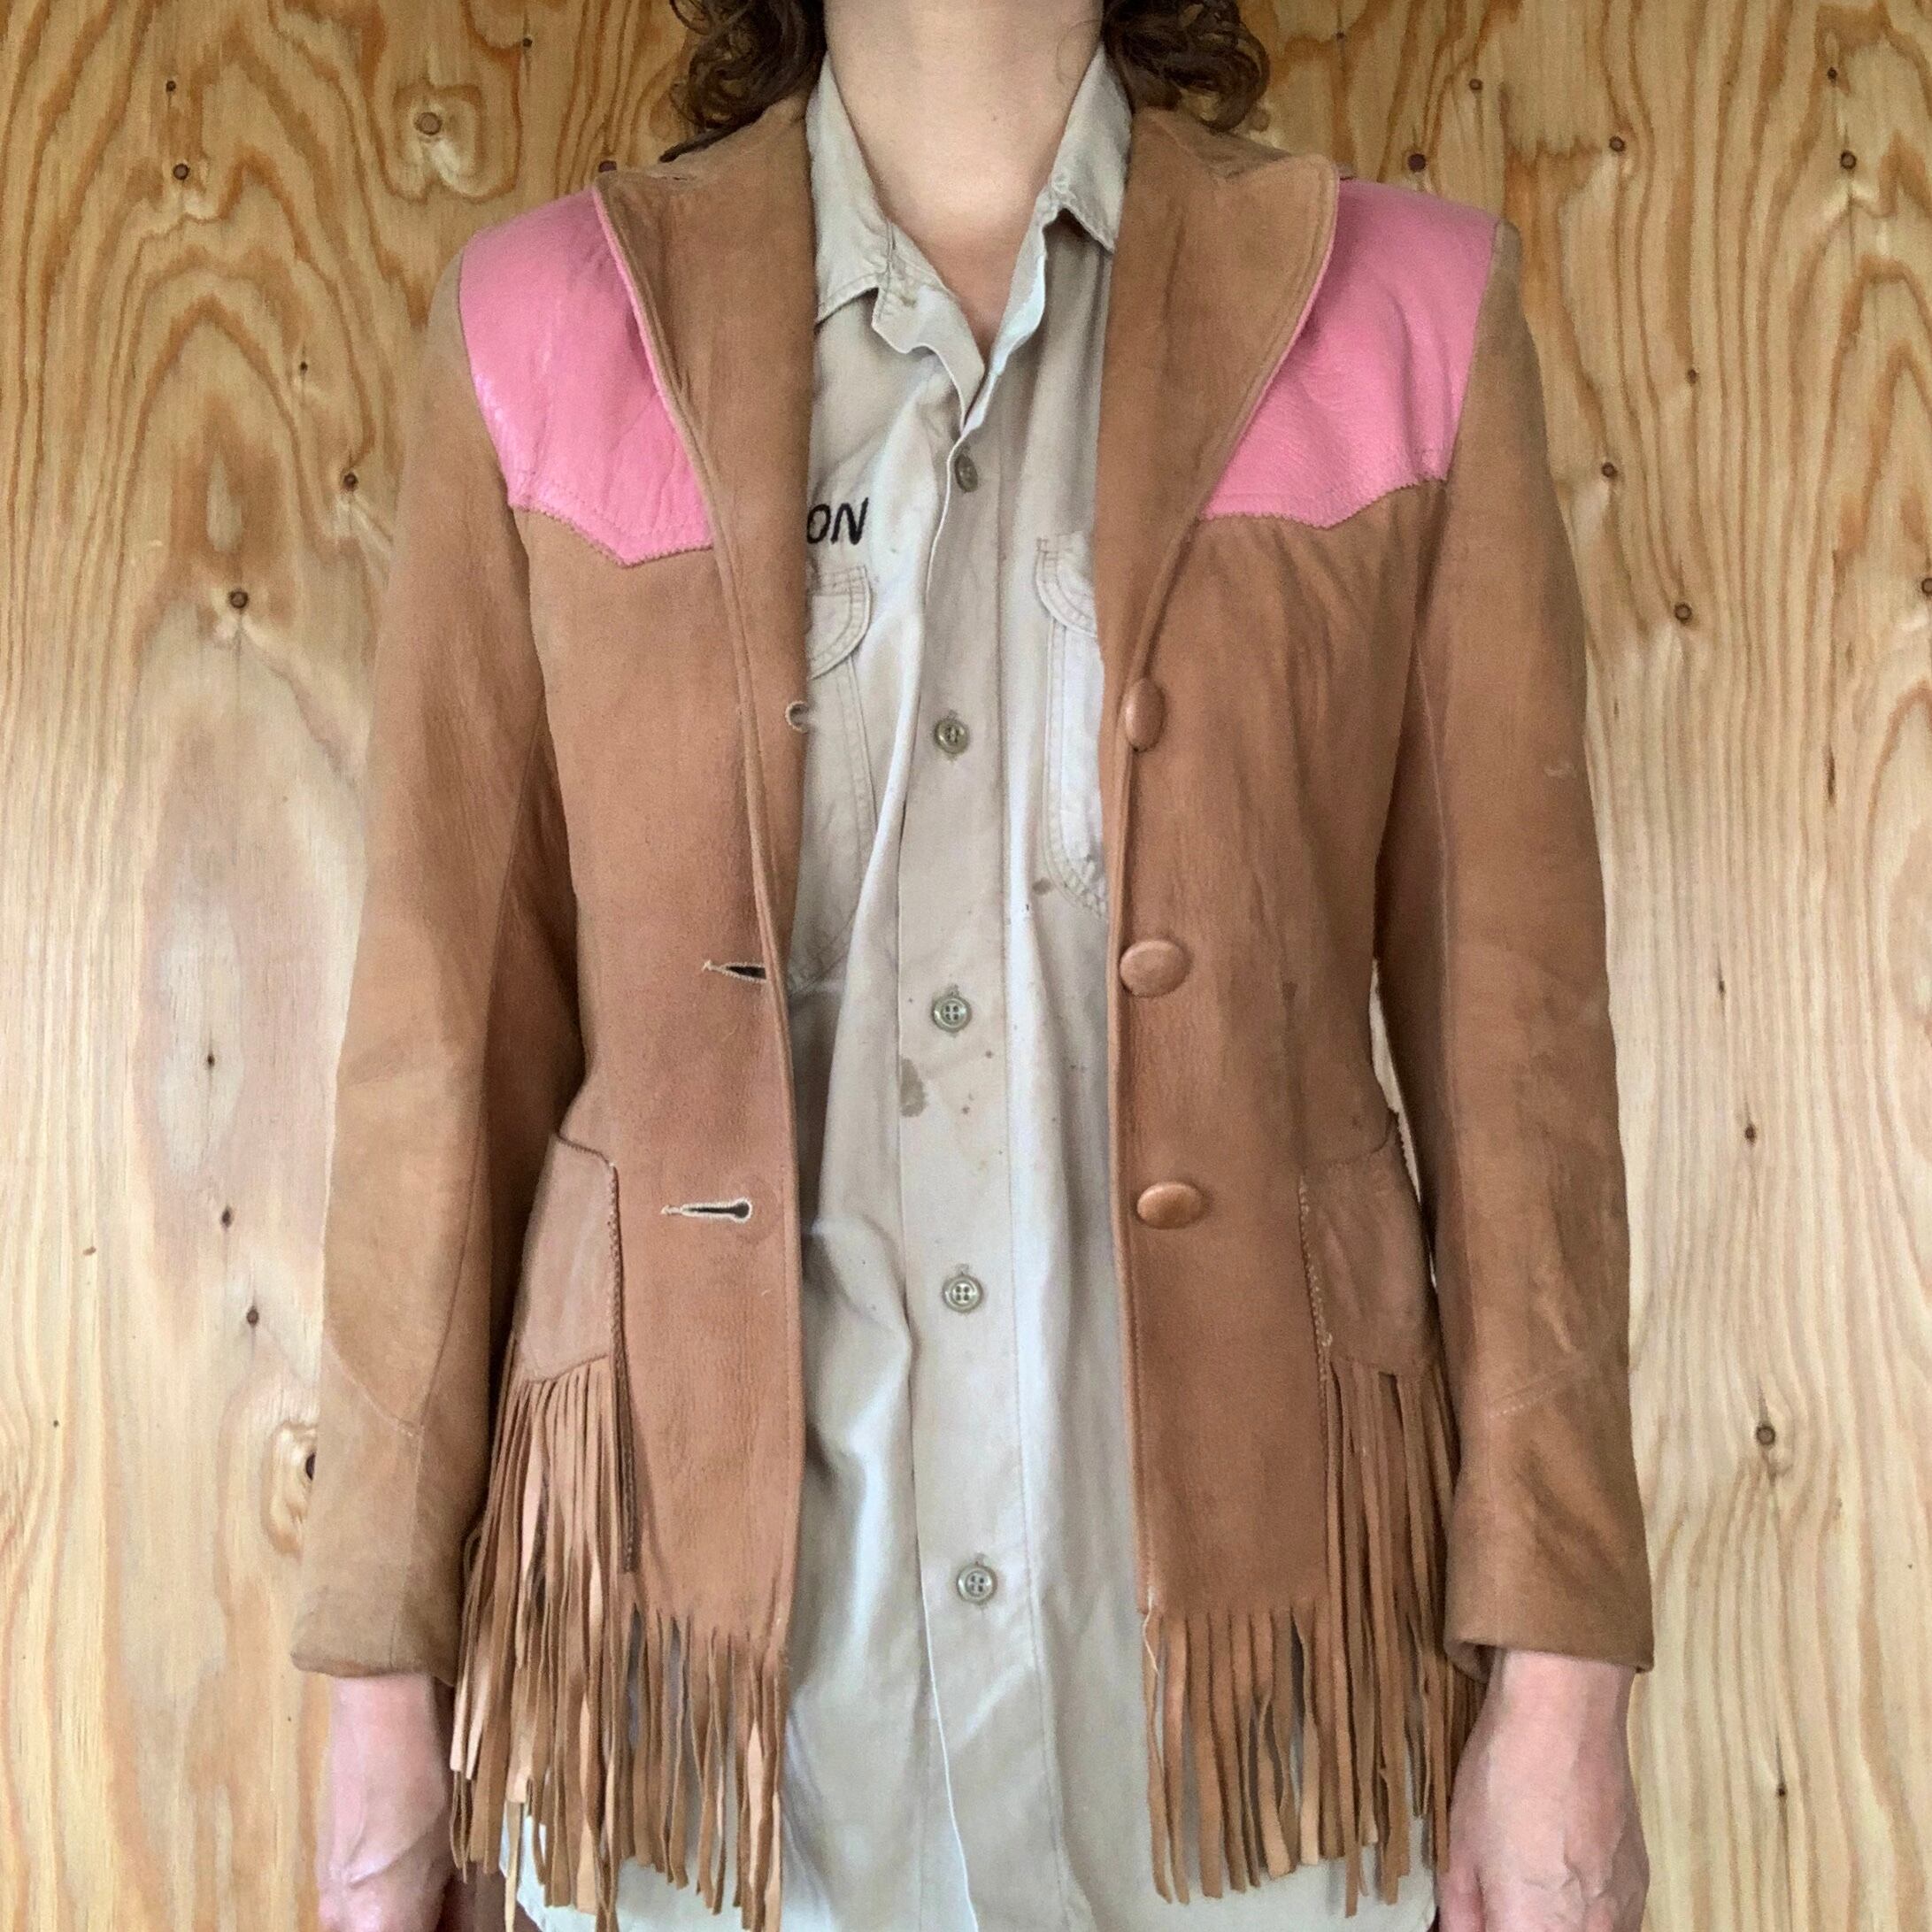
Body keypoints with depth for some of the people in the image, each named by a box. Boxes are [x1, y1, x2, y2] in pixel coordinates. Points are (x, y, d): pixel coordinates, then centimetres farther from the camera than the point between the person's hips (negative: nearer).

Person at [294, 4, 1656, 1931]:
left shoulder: (1405, 313, 0)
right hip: (711, 1618, 1)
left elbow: (1511, 1001, -2)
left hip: (1240, 1594, 1)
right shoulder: (543, 323, 0)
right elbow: (452, 1013, 0)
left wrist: (1559, 1667, -4)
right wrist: (383, 1660, 2)